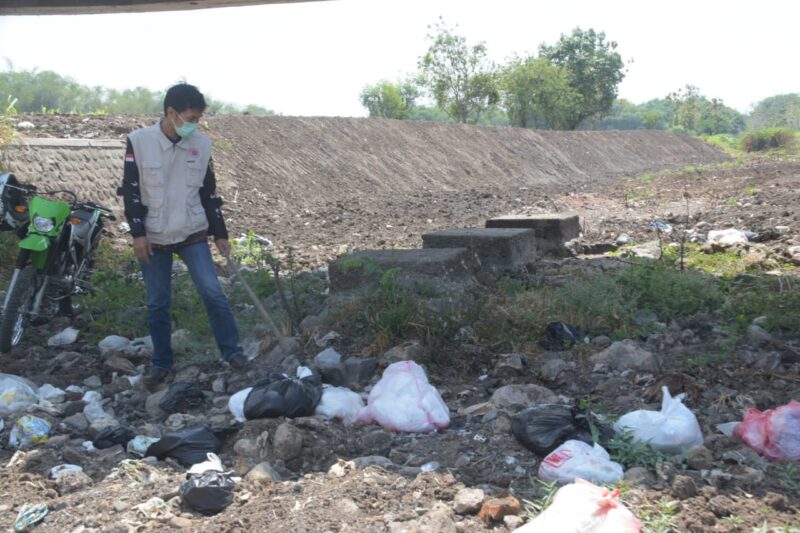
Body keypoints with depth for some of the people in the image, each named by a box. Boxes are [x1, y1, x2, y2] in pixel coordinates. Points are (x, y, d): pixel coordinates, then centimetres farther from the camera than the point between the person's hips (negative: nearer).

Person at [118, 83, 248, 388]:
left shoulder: (201, 145, 1)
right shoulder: (139, 141, -7)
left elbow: (209, 192, 9)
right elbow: (131, 191, -5)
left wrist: (219, 233, 9)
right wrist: (138, 233, -10)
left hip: (193, 234, 1)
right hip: (153, 238, -1)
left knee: (212, 292, -10)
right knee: (157, 304, 6)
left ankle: (232, 351, 2)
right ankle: (161, 364, 20)